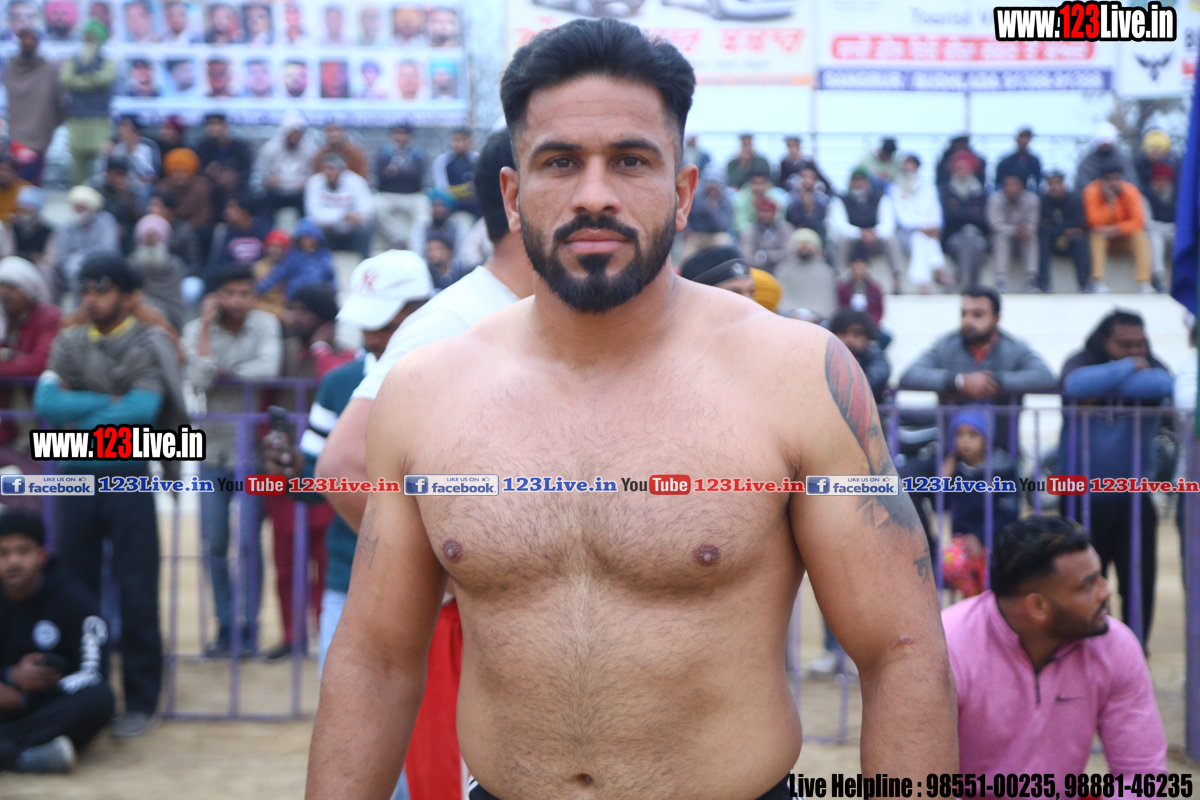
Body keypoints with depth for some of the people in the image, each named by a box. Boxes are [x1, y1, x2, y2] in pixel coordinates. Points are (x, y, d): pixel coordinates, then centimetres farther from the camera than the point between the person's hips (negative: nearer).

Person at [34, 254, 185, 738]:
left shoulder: (148, 346, -1)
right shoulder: (68, 344, 10)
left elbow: (143, 411, -16)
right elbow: (46, 403, -5)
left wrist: (77, 415, -9)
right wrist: (110, 402, -11)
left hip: (128, 480, -4)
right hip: (75, 481, 4)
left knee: (137, 594, -1)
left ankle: (141, 701, 8)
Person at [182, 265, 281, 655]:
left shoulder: (266, 325, -3)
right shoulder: (197, 330, -1)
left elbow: (268, 368, -20)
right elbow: (199, 380, -16)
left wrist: (225, 371, -11)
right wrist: (206, 328, -14)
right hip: (213, 449, 2)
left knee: (249, 541, -3)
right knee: (214, 543, 5)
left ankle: (249, 624, 8)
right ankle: (225, 625, 17)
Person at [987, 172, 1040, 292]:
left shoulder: (1032, 199, -14)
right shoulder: (995, 199, -19)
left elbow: (1032, 223, -13)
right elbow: (996, 225, -23)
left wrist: (1027, 230, -38)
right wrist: (1014, 230, -41)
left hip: (1023, 237, 1)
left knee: (1031, 237, -29)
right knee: (1001, 236, -33)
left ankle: (1031, 277, -33)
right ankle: (1000, 278, -38)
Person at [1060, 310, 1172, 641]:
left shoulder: (1150, 367, 1)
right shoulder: (1081, 363, -1)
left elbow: (1164, 385, -24)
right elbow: (1077, 384, -26)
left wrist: (1105, 390, -23)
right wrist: (1127, 368, -17)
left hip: (1133, 498, 1)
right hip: (1083, 498, -1)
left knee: (1139, 581, 2)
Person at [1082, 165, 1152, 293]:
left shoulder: (1130, 190, -16)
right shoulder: (1092, 191, -20)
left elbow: (1138, 220, -23)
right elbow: (1095, 221, -29)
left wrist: (1115, 229, -37)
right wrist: (1110, 202, -39)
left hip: (1124, 232, 1)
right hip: (1102, 231, -1)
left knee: (1140, 235, -27)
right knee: (1096, 235, -34)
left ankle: (1144, 282, -32)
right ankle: (1098, 281, -40)